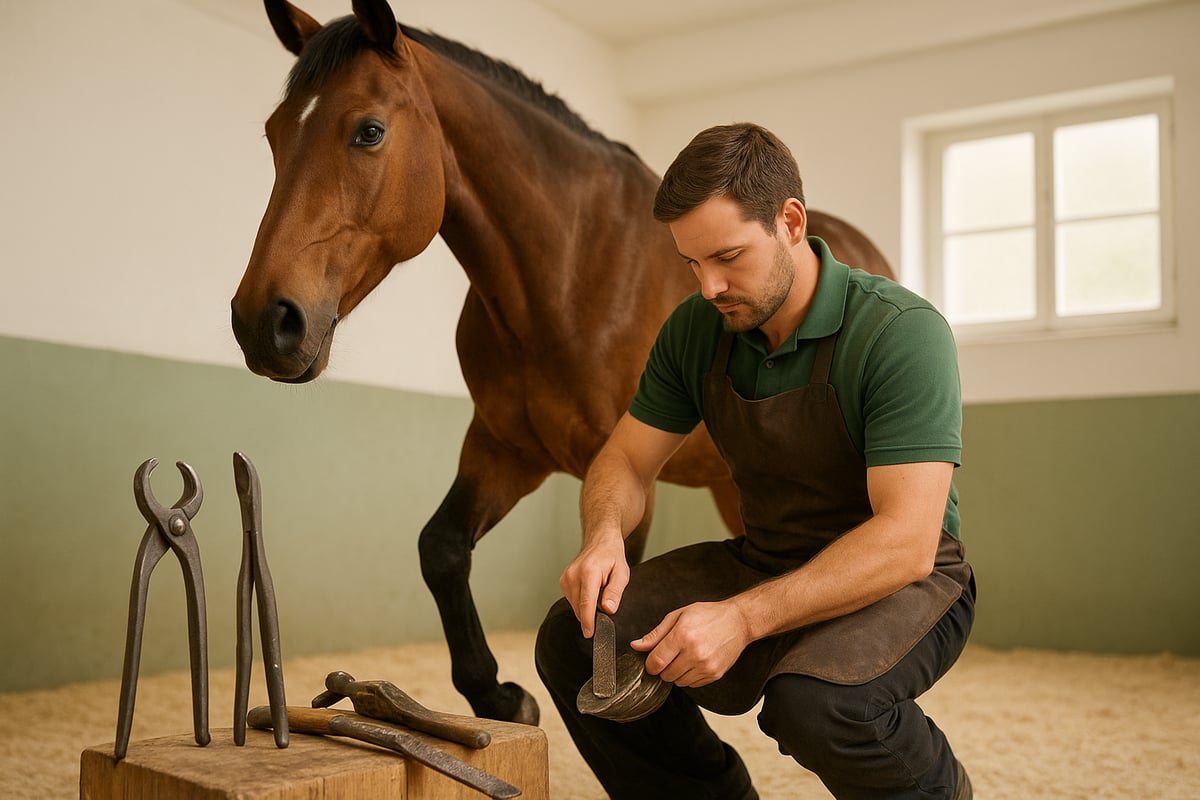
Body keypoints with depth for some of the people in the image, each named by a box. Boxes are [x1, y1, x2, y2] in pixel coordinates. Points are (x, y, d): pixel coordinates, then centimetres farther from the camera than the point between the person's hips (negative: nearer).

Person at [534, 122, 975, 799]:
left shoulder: (903, 332, -23)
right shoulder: (696, 331, -4)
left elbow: (906, 541, -30)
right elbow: (627, 461, 3)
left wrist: (744, 617, -39)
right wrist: (604, 535, -22)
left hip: (899, 583, -5)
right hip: (764, 564, 5)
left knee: (810, 698, -37)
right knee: (572, 639, -11)